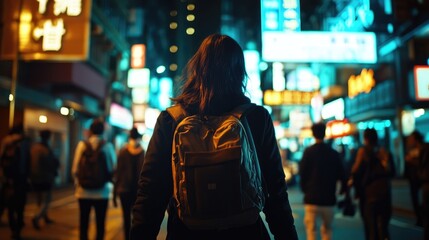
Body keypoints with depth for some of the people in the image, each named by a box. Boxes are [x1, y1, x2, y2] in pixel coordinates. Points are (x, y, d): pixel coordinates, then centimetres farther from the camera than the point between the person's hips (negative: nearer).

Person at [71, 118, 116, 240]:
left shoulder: (82, 145, -5)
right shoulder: (108, 146, -5)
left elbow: (75, 169, -6)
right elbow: (114, 168, -3)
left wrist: (78, 182, 12)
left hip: (84, 191, 0)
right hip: (102, 192, 0)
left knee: (83, 223, 10)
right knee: (100, 224, 9)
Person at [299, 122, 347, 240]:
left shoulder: (308, 152, -7)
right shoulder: (334, 153, 2)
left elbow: (302, 173, -8)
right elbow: (341, 175, 3)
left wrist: (304, 189, 7)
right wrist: (343, 190, 17)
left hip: (311, 198, -3)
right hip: (329, 199, 3)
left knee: (311, 229, 3)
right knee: (327, 229, 16)